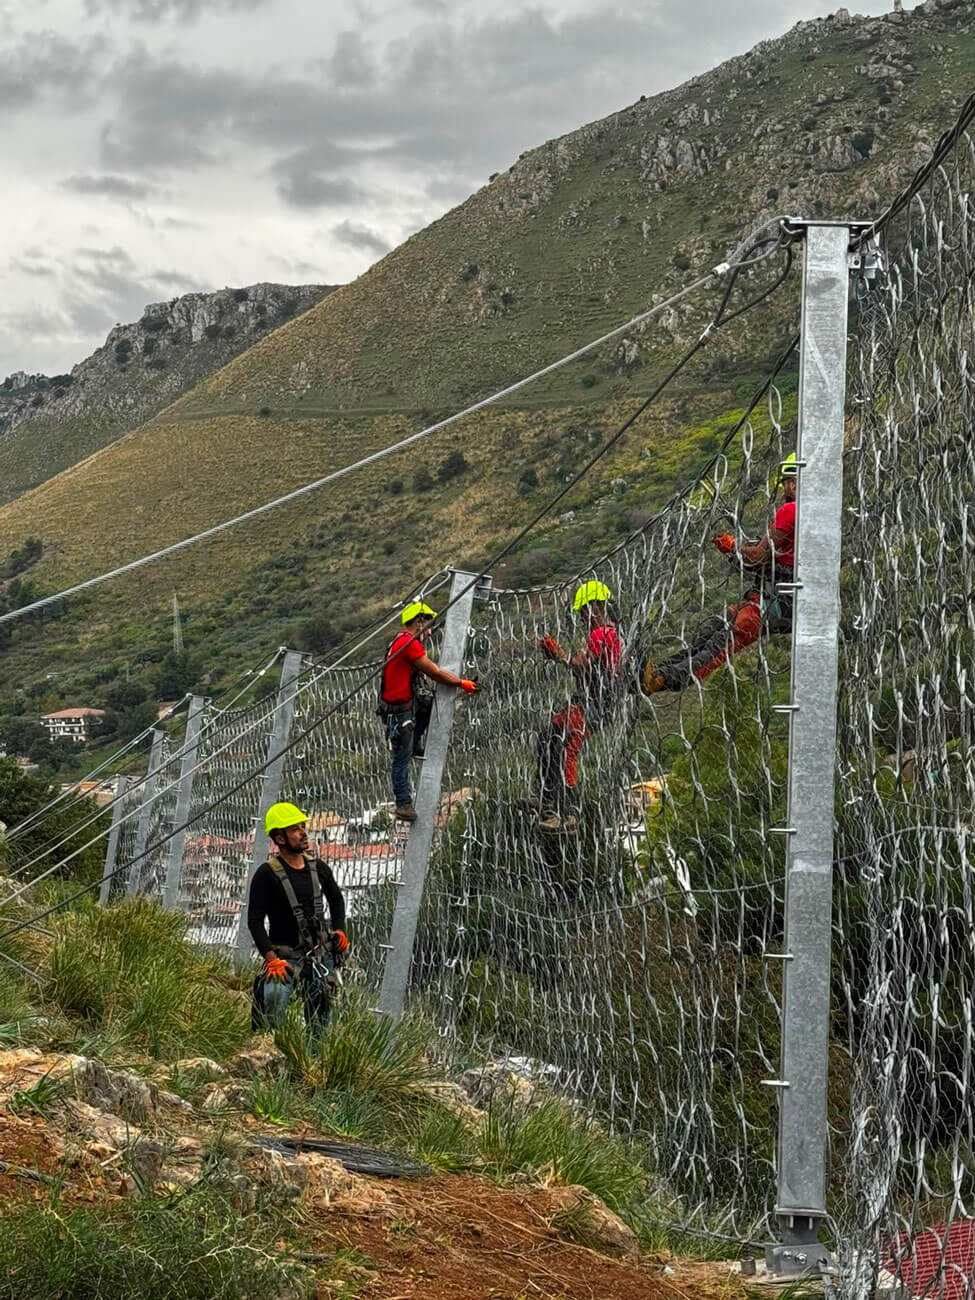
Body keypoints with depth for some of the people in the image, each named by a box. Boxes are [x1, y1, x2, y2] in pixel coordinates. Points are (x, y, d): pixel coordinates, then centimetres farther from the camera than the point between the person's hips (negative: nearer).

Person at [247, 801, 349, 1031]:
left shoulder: (318, 868, 4)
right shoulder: (267, 874, -11)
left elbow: (336, 899, 23)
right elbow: (255, 921, -13)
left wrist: (338, 930, 9)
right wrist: (271, 958, -21)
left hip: (318, 956, 5)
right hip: (284, 956, -5)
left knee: (319, 1019, 11)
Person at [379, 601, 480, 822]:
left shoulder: (403, 642, 14)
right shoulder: (410, 643, -19)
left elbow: (429, 672, 17)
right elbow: (435, 673, -15)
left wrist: (459, 681, 13)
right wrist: (462, 683, -3)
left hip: (407, 701, 10)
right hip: (399, 709, -10)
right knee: (401, 757, -3)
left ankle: (416, 745, 19)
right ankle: (403, 803, 2)